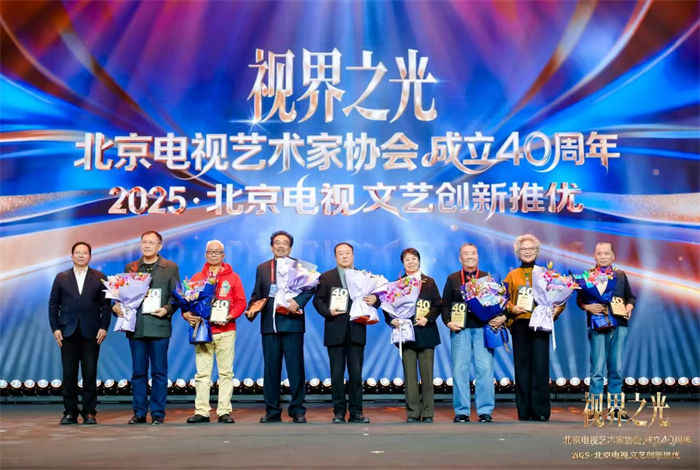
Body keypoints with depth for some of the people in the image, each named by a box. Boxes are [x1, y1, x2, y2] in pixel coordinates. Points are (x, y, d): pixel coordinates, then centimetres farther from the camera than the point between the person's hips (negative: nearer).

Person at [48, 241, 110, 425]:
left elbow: (106, 305, 4)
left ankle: (89, 412, 7)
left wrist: (104, 327, -6)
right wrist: (55, 328, 0)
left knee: (90, 374, 0)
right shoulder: (61, 278, 12)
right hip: (68, 332, 1)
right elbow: (53, 304, 9)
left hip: (91, 332, -1)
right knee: (69, 375, 2)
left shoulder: (100, 278, 8)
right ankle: (70, 412, 10)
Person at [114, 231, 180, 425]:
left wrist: (167, 309, -12)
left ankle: (158, 413, 8)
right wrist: (117, 306, -5)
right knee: (138, 372, 6)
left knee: (159, 372, 1)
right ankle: (139, 412, 14)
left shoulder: (171, 268, 6)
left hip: (159, 326, -2)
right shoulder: (130, 268, 14)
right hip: (136, 326, 2)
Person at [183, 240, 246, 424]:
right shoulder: (197, 278, 13)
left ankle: (224, 411, 1)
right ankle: (201, 411, 2)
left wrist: (230, 316, -11)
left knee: (226, 372, -2)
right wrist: (187, 314, -10)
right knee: (202, 373, -1)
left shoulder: (232, 277, 10)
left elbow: (241, 302, 5)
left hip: (226, 331, -1)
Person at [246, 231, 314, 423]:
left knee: (295, 368, -1)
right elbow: (256, 295, 15)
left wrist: (298, 301, -20)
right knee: (270, 369, 5)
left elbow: (310, 288, -3)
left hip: (292, 323, -3)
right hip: (269, 324, 3)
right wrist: (251, 310, -3)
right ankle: (272, 411, 11)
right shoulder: (262, 268, 17)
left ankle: (297, 410, 5)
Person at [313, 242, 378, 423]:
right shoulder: (326, 277, 9)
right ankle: (339, 412, 11)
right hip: (335, 332, 0)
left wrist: (374, 300, -14)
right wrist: (328, 312, -13)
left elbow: (374, 297, 9)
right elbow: (317, 300, 3)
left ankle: (356, 412, 10)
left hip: (356, 332, 1)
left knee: (356, 374, 3)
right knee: (337, 374, 3)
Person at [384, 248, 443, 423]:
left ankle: (428, 414, 8)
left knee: (427, 374, 2)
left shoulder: (429, 282, 8)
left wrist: (427, 318, -13)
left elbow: (438, 304, 2)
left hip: (425, 332, 0)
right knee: (410, 375, 1)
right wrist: (391, 320, -12)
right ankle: (412, 413, 6)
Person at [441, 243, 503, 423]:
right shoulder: (452, 279, 14)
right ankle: (462, 411, 6)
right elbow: (445, 304, 10)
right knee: (460, 369, -2)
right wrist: (448, 322, -6)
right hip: (460, 329, 0)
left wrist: (501, 317, -8)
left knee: (485, 369, -5)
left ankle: (485, 411, 2)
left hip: (483, 328, 0)